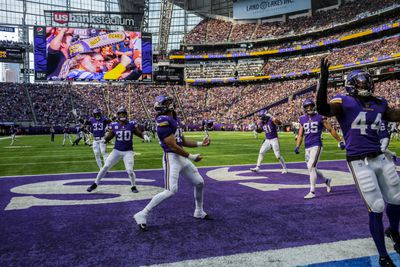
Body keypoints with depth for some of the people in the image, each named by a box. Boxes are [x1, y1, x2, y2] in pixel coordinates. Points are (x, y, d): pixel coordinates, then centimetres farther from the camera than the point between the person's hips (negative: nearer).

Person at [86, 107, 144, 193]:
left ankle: (133, 186, 16)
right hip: (117, 150, 1)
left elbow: (139, 134, 2)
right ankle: (95, 184, 18)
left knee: (130, 170, -10)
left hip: (128, 151, -1)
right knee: (106, 166, 0)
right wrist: (105, 139, -18)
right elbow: (109, 136, 3)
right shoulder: (114, 125, -3)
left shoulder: (131, 124, -5)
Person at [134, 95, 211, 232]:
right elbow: (172, 146, -21)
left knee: (199, 183, 16)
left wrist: (200, 143, 13)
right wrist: (191, 156, -14)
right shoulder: (164, 122, -17)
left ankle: (199, 212, 36)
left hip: (182, 158, 10)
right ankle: (142, 215, -4)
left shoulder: (175, 119, 14)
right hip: (171, 158, -10)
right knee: (171, 190, -17)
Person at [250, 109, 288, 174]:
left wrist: (272, 117, -46)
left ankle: (285, 168, 13)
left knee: (278, 155, -5)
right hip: (267, 140, 7)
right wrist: (256, 129, -3)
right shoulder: (262, 123, 1)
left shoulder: (271, 120, -20)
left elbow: (279, 123, -39)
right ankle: (257, 167, 8)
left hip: (274, 140, -6)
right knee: (261, 152, 1)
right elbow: (260, 130, 19)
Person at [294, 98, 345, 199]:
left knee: (311, 167, -15)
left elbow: (331, 130, 4)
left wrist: (340, 141, 6)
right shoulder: (302, 119, 11)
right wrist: (297, 146, 1)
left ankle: (312, 192, -6)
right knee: (312, 169, 12)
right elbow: (300, 135, 13)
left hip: (316, 145, -5)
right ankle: (326, 180, 40)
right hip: (307, 147, 5)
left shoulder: (320, 117, -1)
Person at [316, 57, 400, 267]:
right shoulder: (345, 102, -10)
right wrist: (324, 80, -41)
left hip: (380, 158, 7)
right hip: (360, 163, -7)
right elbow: (323, 110, -30)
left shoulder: (379, 104, 10)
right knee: (376, 209, -2)